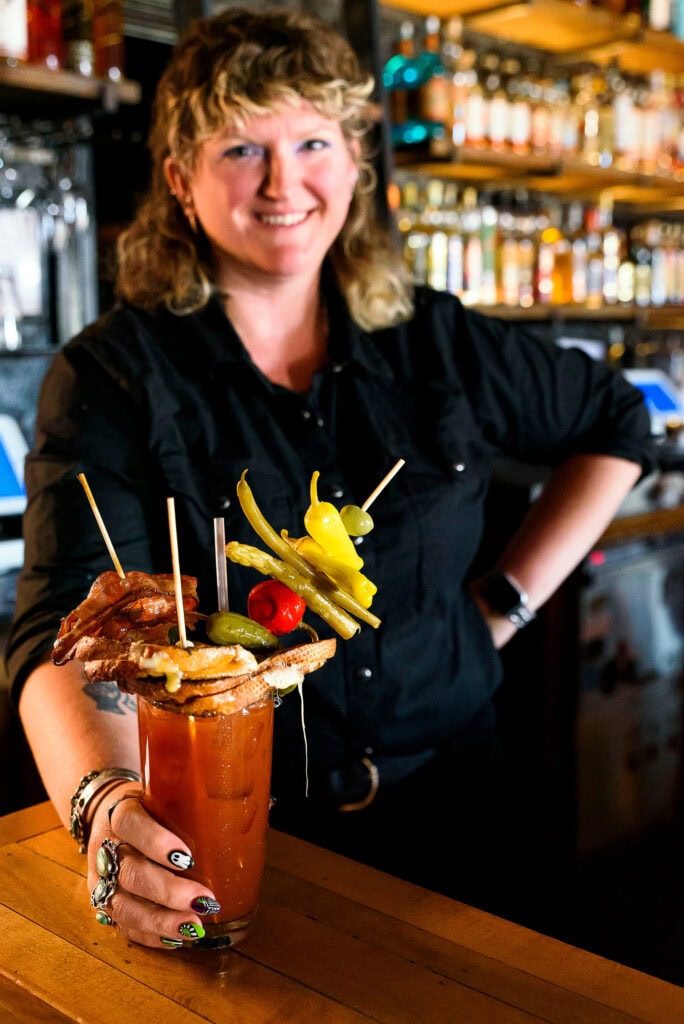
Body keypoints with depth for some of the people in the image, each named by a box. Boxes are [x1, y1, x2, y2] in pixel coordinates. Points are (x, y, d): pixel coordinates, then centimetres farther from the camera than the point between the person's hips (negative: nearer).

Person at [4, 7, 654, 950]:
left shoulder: (437, 343, -1)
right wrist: (106, 802, -44)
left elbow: (617, 422, 15)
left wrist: (509, 598, 5)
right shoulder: (111, 377, -11)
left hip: (443, 810, 4)